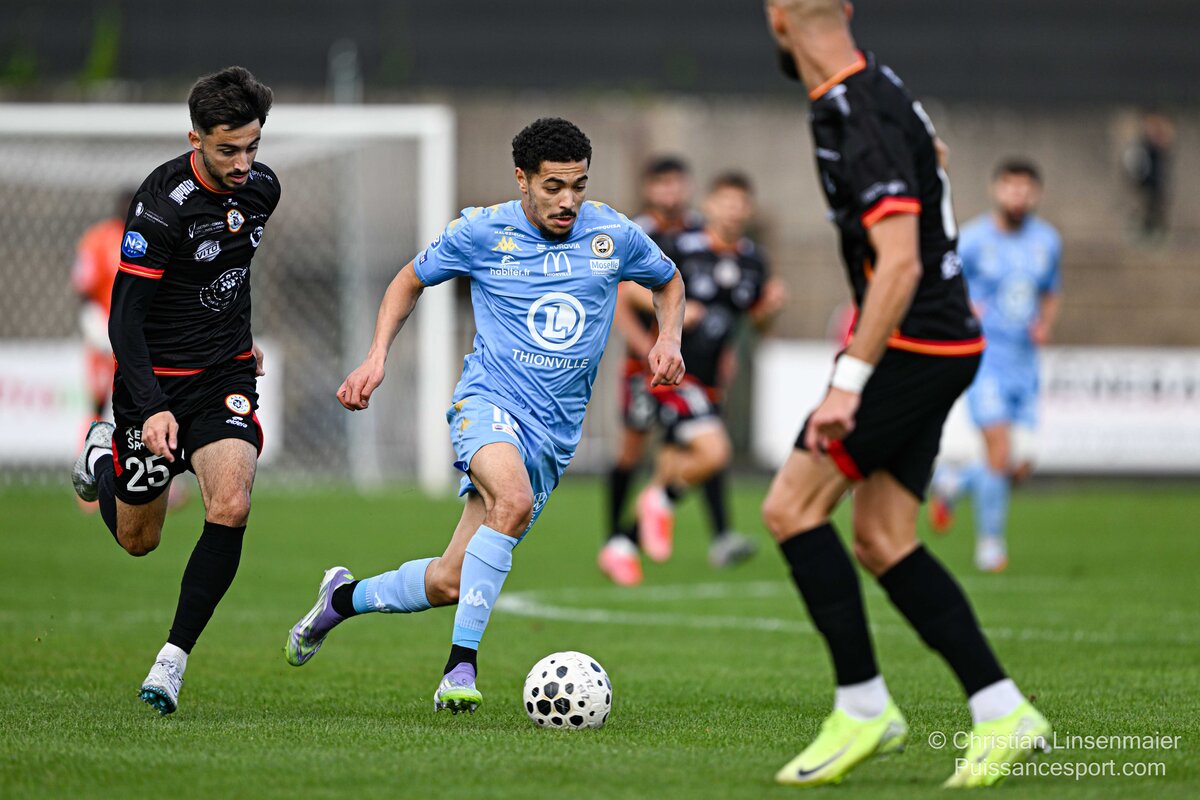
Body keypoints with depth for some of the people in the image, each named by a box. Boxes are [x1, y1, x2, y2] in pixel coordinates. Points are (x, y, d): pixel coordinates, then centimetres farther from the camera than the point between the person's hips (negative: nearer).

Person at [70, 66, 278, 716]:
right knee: (137, 540, 11)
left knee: (230, 508, -21)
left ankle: (173, 659, -10)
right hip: (156, 380, -4)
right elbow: (124, 320, -22)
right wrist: (152, 411, -32)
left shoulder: (261, 187, -3)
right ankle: (102, 454, 45)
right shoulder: (161, 205, -23)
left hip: (226, 375, 4)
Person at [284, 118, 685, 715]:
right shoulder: (482, 232, -2)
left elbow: (668, 282, 23)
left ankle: (345, 597, 31)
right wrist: (376, 357, 2)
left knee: (449, 584, 1)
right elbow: (410, 280, 15)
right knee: (514, 501, -37)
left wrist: (668, 339, 3)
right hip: (489, 401, -3)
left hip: (554, 432, 3)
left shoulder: (613, 235, 3)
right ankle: (461, 664, -30)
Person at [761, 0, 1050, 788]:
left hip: (913, 344, -10)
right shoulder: (876, 87, 10)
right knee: (882, 541, 7)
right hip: (937, 345, 10)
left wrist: (849, 382, -27)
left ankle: (863, 708, -5)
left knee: (791, 507, -8)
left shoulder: (863, 123, -20)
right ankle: (1004, 714, 4)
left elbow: (900, 263, -26)